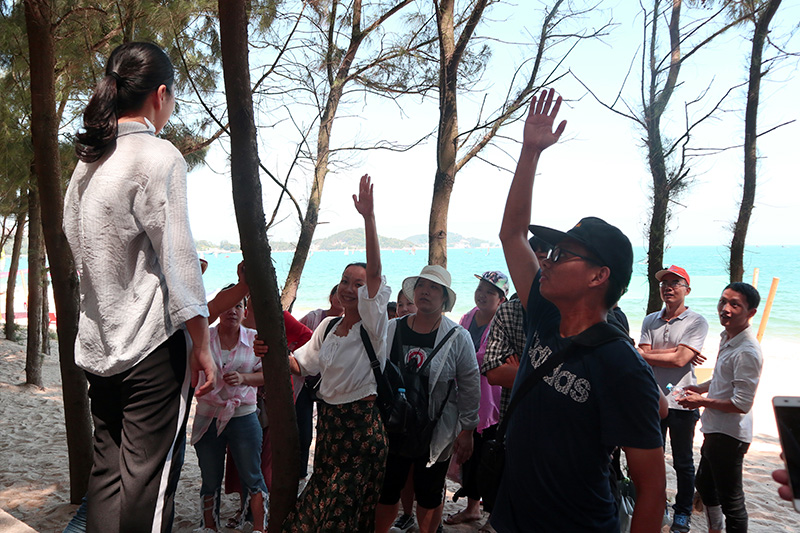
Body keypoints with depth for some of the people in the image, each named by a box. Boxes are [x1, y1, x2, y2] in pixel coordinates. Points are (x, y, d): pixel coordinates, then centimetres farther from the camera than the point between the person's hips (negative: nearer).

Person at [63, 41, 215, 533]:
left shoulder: (87, 162, 13)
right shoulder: (158, 155, -10)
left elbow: (79, 248, 18)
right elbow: (178, 257, -14)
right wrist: (203, 347, -10)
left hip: (99, 344, 8)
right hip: (154, 344, -7)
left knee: (107, 471, 13)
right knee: (149, 476, -1)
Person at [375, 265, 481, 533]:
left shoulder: (458, 337, -7)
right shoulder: (392, 330, -1)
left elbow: (470, 387, -3)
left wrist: (466, 431, -3)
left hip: (436, 433, -2)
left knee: (429, 495, 13)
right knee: (386, 491, 12)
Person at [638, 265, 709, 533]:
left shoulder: (697, 322, -7)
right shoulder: (650, 321, 7)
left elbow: (680, 360, -16)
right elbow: (644, 356, -4)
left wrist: (644, 353, -10)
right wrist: (674, 352, -14)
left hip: (681, 402, -4)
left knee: (683, 462, 11)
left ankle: (683, 511, 28)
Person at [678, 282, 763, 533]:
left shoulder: (747, 351, -25)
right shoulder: (727, 337, 6)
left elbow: (742, 404, -26)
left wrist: (702, 401, -15)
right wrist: (702, 387, 7)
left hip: (729, 435, -11)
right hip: (716, 430, 11)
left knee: (730, 499, 2)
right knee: (704, 483, 27)